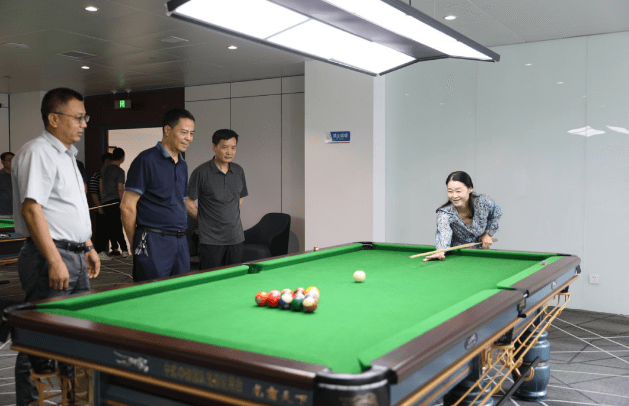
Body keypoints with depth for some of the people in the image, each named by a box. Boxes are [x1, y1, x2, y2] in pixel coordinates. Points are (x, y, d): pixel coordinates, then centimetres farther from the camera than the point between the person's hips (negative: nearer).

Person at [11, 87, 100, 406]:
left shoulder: (66, 155, 18)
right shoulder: (37, 152, -13)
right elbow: (31, 209, -21)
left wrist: (87, 247, 21)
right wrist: (55, 261, -24)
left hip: (74, 257, 10)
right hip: (50, 258, -10)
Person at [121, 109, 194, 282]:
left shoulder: (183, 165, 15)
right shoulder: (147, 160, -9)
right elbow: (127, 206, -10)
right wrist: (135, 244, -6)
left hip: (180, 242, 7)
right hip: (154, 243, -7)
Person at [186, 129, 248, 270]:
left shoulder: (239, 171, 8)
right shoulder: (201, 172, -8)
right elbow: (188, 203, -4)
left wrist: (231, 219, 12)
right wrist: (205, 220, 0)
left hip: (236, 237, 5)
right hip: (210, 240, -5)